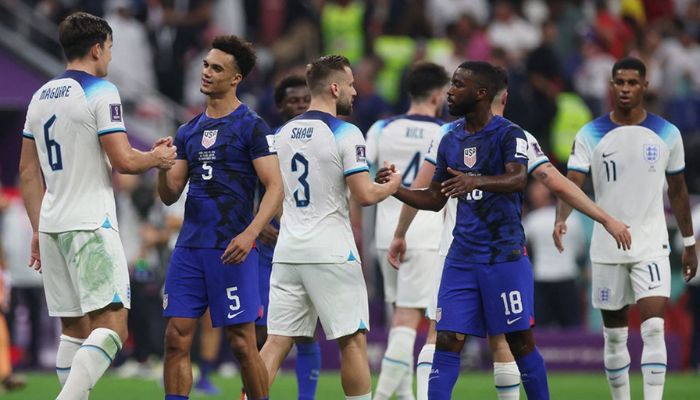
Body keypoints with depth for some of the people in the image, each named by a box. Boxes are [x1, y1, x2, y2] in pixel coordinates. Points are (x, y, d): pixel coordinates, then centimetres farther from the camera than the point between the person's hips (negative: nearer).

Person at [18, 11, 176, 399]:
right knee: (112, 324, -11)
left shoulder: (41, 96, 15)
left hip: (51, 225, 8)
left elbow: (27, 171, 17)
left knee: (74, 329, 11)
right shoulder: (101, 92, -8)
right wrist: (157, 158, 7)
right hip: (91, 225, -8)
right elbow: (123, 161, -13)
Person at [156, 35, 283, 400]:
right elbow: (170, 195, 15)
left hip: (230, 249, -6)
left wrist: (250, 233, -23)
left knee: (242, 343, -3)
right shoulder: (189, 131, 16)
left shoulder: (251, 126, -3)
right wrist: (162, 167, -7)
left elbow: (274, 187, -9)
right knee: (176, 338, -1)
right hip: (189, 247, 6)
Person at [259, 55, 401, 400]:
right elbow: (365, 195, -14)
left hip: (287, 251, 6)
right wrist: (393, 184, 5)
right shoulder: (345, 134, -9)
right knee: (353, 341, 4)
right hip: (331, 253, -6)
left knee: (277, 342, 3)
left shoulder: (283, 133, 11)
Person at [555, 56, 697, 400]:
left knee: (654, 328, -16)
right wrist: (561, 220, -32)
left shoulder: (667, 135, 2)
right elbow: (571, 183, -13)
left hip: (651, 246, -1)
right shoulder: (590, 136, -2)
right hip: (607, 249, 1)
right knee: (614, 334, 7)